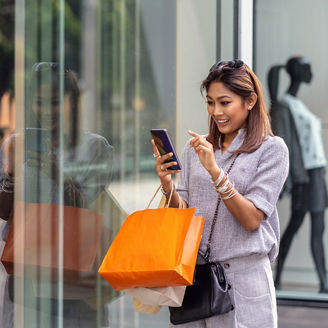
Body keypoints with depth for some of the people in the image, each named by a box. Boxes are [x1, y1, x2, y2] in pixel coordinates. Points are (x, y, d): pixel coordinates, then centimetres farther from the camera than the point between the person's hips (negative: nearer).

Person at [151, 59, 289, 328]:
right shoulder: (196, 146, 10)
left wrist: (214, 170, -22)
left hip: (243, 275, -4)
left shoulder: (272, 149, -4)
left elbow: (252, 219, -13)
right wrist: (167, 184, -11)